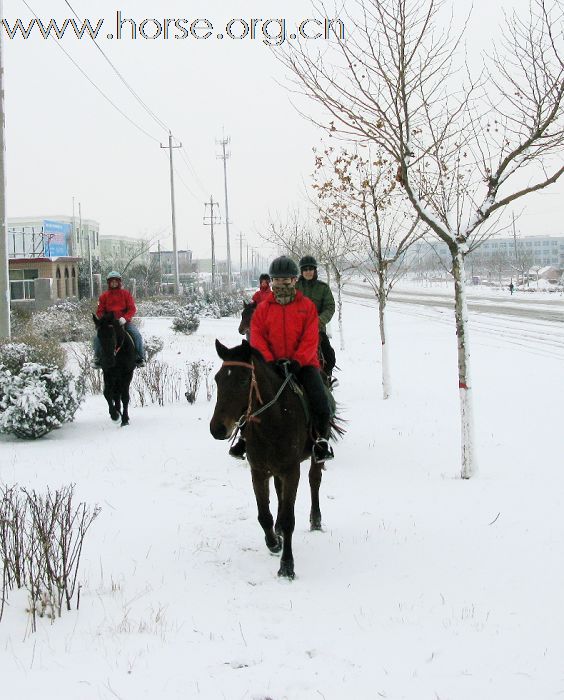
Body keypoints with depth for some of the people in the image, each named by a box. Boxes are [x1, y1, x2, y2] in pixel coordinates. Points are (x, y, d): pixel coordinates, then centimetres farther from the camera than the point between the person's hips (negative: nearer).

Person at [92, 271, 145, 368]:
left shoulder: (126, 294, 5)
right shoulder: (104, 296, 7)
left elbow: (132, 309, -3)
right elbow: (99, 312, 7)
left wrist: (125, 318, -20)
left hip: (124, 321, -1)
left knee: (136, 335, -22)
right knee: (97, 337, -20)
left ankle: (140, 357, -8)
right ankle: (97, 358, -1)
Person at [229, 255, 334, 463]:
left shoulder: (307, 306, 4)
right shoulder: (263, 308, 8)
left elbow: (310, 340, -3)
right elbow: (257, 339, 1)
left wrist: (296, 361, -18)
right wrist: (270, 362, -14)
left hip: (302, 363, -1)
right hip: (271, 365, 1)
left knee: (319, 399, -21)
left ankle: (322, 439, -4)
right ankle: (246, 436, 4)